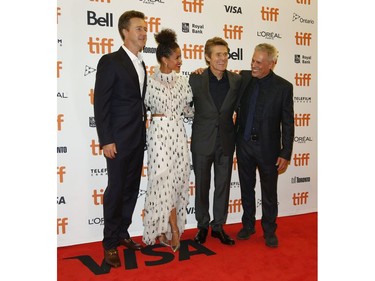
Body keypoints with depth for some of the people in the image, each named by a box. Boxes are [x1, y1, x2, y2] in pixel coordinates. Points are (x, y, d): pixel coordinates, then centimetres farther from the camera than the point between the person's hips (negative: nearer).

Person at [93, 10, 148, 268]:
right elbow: (100, 103, -13)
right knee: (116, 189, 0)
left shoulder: (141, 64, 13)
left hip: (138, 138, 7)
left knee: (132, 188, 12)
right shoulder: (110, 61, -9)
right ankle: (110, 243, 15)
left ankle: (122, 232, 27)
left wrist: (144, 125, 8)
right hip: (119, 138, -7)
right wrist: (106, 140, -17)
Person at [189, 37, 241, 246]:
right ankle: (203, 226, 27)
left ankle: (218, 226, 26)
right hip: (203, 142, -2)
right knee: (202, 186, 10)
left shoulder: (236, 80, -1)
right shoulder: (196, 79, -8)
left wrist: (235, 130, 5)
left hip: (226, 141, 2)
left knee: (223, 186, 10)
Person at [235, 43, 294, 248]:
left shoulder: (283, 87, -10)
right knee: (246, 188, 16)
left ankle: (269, 231, 28)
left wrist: (285, 154, -11)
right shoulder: (243, 78, -1)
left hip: (267, 147, -3)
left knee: (269, 192, 10)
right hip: (244, 144, 3)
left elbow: (288, 124, -8)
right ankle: (248, 225, 35)